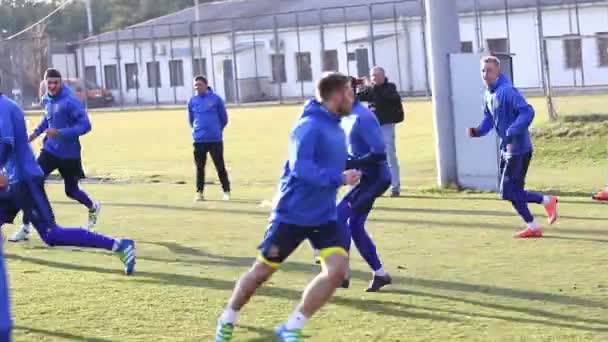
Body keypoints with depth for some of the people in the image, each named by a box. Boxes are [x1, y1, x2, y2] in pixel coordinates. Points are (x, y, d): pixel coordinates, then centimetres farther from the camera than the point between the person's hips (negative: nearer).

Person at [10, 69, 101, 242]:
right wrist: (37, 132, 10)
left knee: (71, 191, 11)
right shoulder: (46, 100, 2)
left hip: (69, 154, -5)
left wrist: (60, 133, -32)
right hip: (50, 150, 5)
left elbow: (85, 125, -25)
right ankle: (26, 227, -3)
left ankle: (93, 207, 46)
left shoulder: (70, 102, -21)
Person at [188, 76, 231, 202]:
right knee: (199, 167, 5)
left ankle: (226, 191, 12)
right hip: (199, 140, 3)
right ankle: (199, 192, 11)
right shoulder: (192, 101, 5)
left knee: (220, 166, 2)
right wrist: (198, 130, 14)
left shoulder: (216, 99, -3)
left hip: (215, 139, -2)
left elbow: (224, 118, 4)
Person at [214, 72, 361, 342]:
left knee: (337, 269, -12)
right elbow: (301, 168, -31)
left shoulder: (335, 127, 7)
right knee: (263, 270, 7)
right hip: (292, 214, -7)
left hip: (324, 216, 7)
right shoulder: (310, 126, -20)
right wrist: (339, 178, -32)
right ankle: (227, 320, 31)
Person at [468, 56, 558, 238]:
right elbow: (489, 119, 18)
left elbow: (527, 112, -28)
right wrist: (477, 131, -1)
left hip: (518, 149, -9)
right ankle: (533, 227, 20)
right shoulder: (488, 95, 10)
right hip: (506, 148, 9)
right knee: (512, 191, 11)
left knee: (509, 192, -8)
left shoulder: (507, 91, -20)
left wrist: (512, 133, -33)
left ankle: (547, 201, 8)